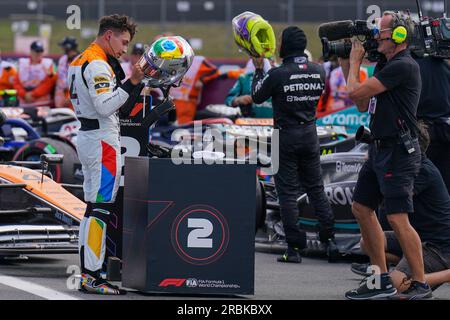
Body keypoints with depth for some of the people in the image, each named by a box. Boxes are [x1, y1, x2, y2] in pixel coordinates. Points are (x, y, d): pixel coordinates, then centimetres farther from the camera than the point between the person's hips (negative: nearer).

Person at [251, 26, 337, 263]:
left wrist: (258, 70, 11)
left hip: (286, 137, -4)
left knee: (287, 192, 1)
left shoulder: (277, 74, -16)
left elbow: (257, 97, -2)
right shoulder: (318, 71, -2)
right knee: (315, 188, 15)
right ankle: (329, 238, 11)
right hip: (310, 134, 4)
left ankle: (294, 248, -1)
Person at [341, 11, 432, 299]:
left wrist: (355, 61, -1)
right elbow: (363, 104, 20)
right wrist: (346, 66, 17)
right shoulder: (386, 66, 15)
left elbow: (355, 92, -19)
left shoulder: (403, 66, -17)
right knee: (362, 209, 12)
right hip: (380, 150, 11)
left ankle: (420, 285, -5)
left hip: (399, 153, -11)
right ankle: (382, 282, 16)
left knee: (398, 219, -12)